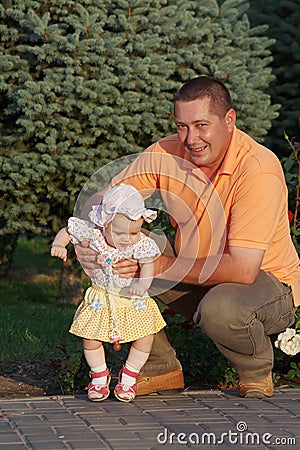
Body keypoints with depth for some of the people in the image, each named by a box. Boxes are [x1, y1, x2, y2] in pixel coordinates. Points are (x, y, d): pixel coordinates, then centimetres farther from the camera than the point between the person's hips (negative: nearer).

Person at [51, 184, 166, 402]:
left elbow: (148, 263, -25)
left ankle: (129, 377, 13)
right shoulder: (93, 233, -16)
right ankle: (100, 376, 20)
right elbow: (66, 231, -3)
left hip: (133, 300, 0)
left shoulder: (141, 243, -17)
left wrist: (143, 282, -45)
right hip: (101, 300, 0)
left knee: (146, 335, -10)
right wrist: (59, 245, -23)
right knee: (91, 337, -7)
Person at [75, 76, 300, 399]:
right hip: (197, 280, 6)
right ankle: (160, 368, 3)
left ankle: (257, 373, -3)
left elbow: (243, 269, -32)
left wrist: (162, 265, -29)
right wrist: (85, 240, -24)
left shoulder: (259, 169, -26)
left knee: (220, 308, -38)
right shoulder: (166, 154, -10)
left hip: (268, 281, -6)